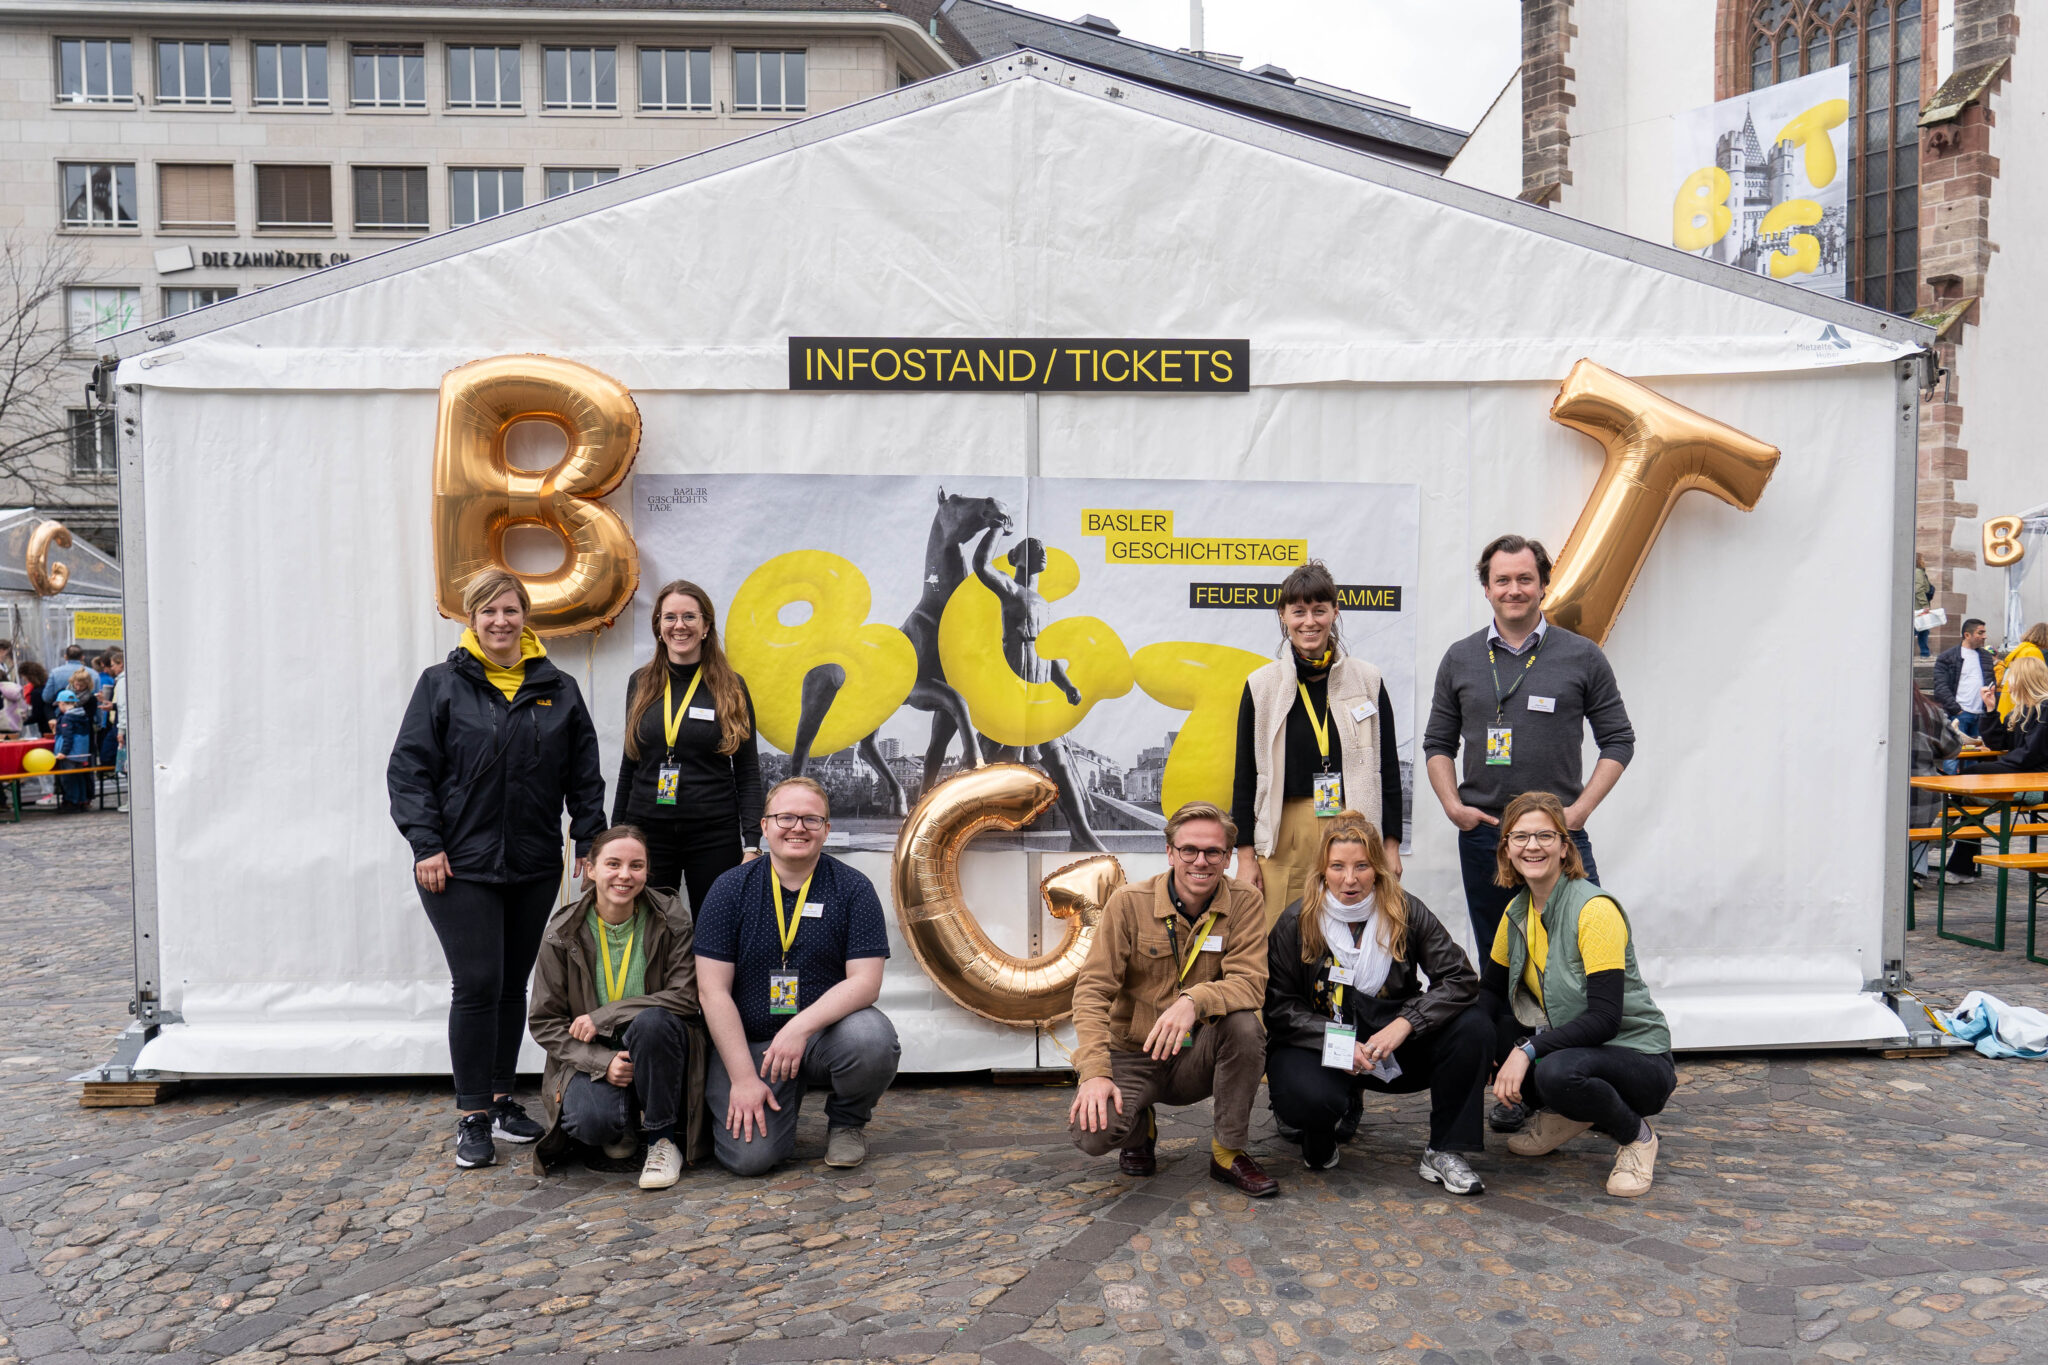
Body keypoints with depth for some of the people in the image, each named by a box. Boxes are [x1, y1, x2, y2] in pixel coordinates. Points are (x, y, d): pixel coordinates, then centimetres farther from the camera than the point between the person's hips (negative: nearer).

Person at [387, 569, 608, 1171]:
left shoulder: (559, 689, 8)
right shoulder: (442, 685, 1)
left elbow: (584, 775, 11)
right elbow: (409, 769, -2)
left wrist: (590, 841, 5)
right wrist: (426, 844, -10)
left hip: (534, 866, 3)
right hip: (461, 866, -3)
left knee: (513, 985, 12)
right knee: (478, 985, -6)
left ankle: (501, 1099, 25)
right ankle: (473, 1117, 6)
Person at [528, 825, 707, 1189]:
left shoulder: (672, 920, -7)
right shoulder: (563, 934, -4)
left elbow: (687, 997, -15)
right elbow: (544, 1022, -2)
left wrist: (603, 1016, -20)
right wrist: (602, 1062, -19)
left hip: (656, 1052, 0)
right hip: (593, 1057, 0)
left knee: (651, 1021, -35)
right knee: (592, 1121, -32)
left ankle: (663, 1138, -14)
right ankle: (624, 1127, 9)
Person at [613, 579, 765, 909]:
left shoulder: (731, 688, 1)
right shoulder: (640, 684, 9)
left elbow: (748, 773, 0)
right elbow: (629, 765, 15)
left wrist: (752, 844, -7)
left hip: (714, 834, -2)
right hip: (648, 832, 2)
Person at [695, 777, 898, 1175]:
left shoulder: (853, 888, -2)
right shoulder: (731, 889, -2)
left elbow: (865, 981, -10)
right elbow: (713, 990, -5)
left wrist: (801, 1027, -25)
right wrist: (743, 1078, -12)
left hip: (825, 1032, 0)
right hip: (748, 1041, 0)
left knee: (871, 1038, -33)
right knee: (749, 1155, -20)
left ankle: (847, 1122, 1)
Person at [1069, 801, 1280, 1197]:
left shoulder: (1245, 903, -7)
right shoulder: (1129, 903, -10)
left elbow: (1250, 983, -18)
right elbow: (1092, 989, -12)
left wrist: (1194, 1001, -39)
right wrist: (1094, 1071, -25)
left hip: (1198, 1058, 1)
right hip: (1133, 1056, 0)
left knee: (1245, 1023, -31)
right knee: (1091, 1131, -28)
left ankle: (1229, 1153, -9)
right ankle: (1141, 1128, 12)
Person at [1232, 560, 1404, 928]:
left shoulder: (1368, 680, 7)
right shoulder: (1262, 685, 5)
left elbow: (1389, 767, 10)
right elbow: (1245, 775, 7)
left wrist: (1391, 844, 5)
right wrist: (1245, 854, 2)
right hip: (1285, 835, 0)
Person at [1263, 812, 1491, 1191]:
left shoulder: (1406, 912, -5)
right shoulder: (1296, 922, -8)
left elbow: (1461, 979, -11)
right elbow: (1278, 1007, -8)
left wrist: (1404, 1024, -25)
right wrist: (1338, 1043, -22)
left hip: (1393, 1048, 3)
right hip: (1319, 1046, -2)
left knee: (1474, 1026, -22)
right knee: (1309, 1098, -37)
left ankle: (1443, 1153, -8)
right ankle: (1320, 1132, 5)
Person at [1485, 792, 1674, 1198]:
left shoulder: (1595, 910, -21)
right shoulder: (1517, 912, 2)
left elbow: (1605, 1019, -26)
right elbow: (1488, 992, 9)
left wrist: (1529, 1050, -33)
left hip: (1639, 1059, -7)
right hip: (1568, 1045, 8)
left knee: (1558, 1072, -38)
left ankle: (1637, 1136, -5)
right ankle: (1562, 1115, 9)